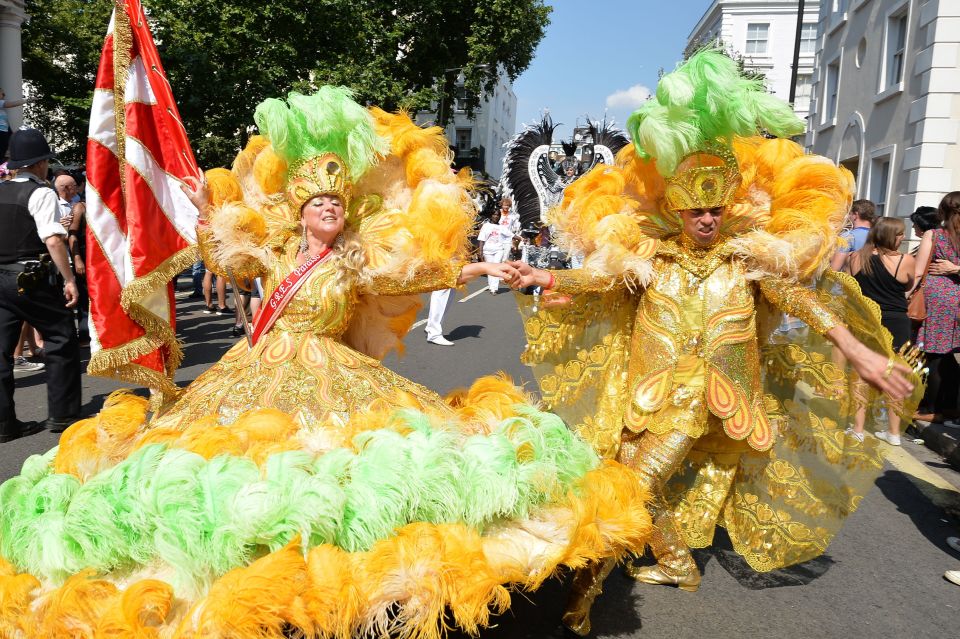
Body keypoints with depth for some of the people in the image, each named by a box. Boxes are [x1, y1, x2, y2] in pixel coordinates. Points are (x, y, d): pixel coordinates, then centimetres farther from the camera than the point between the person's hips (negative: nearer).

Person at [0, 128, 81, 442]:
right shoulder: (41, 193, -9)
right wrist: (69, 279, -17)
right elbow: (53, 240, -19)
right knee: (61, 342, 6)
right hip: (33, 280, -7)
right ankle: (62, 415, 9)